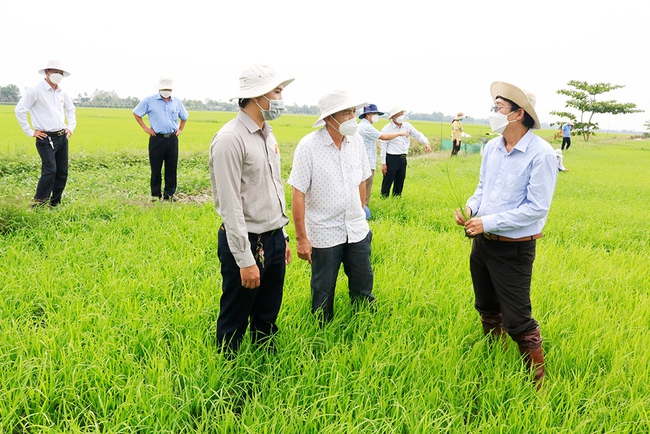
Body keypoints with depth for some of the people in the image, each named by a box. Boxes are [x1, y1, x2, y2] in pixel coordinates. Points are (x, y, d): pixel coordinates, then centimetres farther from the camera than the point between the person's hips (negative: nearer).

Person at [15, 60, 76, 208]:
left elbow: (71, 109, 30)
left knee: (62, 172, 6)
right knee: (50, 170, -18)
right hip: (46, 138, -7)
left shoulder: (62, 93, 12)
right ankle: (38, 204, -7)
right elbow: (19, 110, -10)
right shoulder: (35, 91, -9)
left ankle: (55, 204, 17)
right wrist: (30, 132, -10)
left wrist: (71, 127, 18)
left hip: (62, 137, 7)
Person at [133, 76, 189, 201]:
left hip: (172, 139, 3)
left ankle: (169, 193, 14)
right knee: (156, 168, 1)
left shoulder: (177, 102, 10)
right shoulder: (150, 100, 0)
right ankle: (155, 194, 11)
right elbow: (136, 113, 9)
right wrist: (145, 128, 2)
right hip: (157, 138, -3)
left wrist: (180, 129, 14)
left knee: (172, 168, 4)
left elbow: (184, 117, 27)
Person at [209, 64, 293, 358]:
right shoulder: (231, 139, -17)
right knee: (235, 322, 9)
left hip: (274, 240, 8)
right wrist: (245, 259, -20)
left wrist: (282, 237, 17)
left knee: (268, 318, 21)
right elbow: (230, 205, -20)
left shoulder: (267, 135, 10)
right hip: (246, 242, -8)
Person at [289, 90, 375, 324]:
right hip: (325, 235, -4)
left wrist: (361, 216, 15)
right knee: (323, 293, 12)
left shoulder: (357, 140, -1)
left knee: (363, 290, 15)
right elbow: (298, 194, -15)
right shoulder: (308, 146, -16)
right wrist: (301, 238, -14)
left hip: (357, 232, 4)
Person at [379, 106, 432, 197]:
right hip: (391, 159, -6)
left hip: (403, 158, 6)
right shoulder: (387, 129, -8)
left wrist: (426, 143, -16)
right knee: (387, 183, -2)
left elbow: (418, 135, 6)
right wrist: (383, 163, -11)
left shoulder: (407, 126, 7)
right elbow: (383, 146, -8)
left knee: (400, 183, 14)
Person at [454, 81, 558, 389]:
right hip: (482, 243, 7)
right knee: (487, 309, 22)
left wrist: (489, 222, -21)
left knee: (517, 321, -1)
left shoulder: (541, 154, -19)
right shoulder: (492, 147, 3)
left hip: (513, 250, -7)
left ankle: (538, 383, 20)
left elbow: (536, 208, -21)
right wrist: (471, 207, -6)